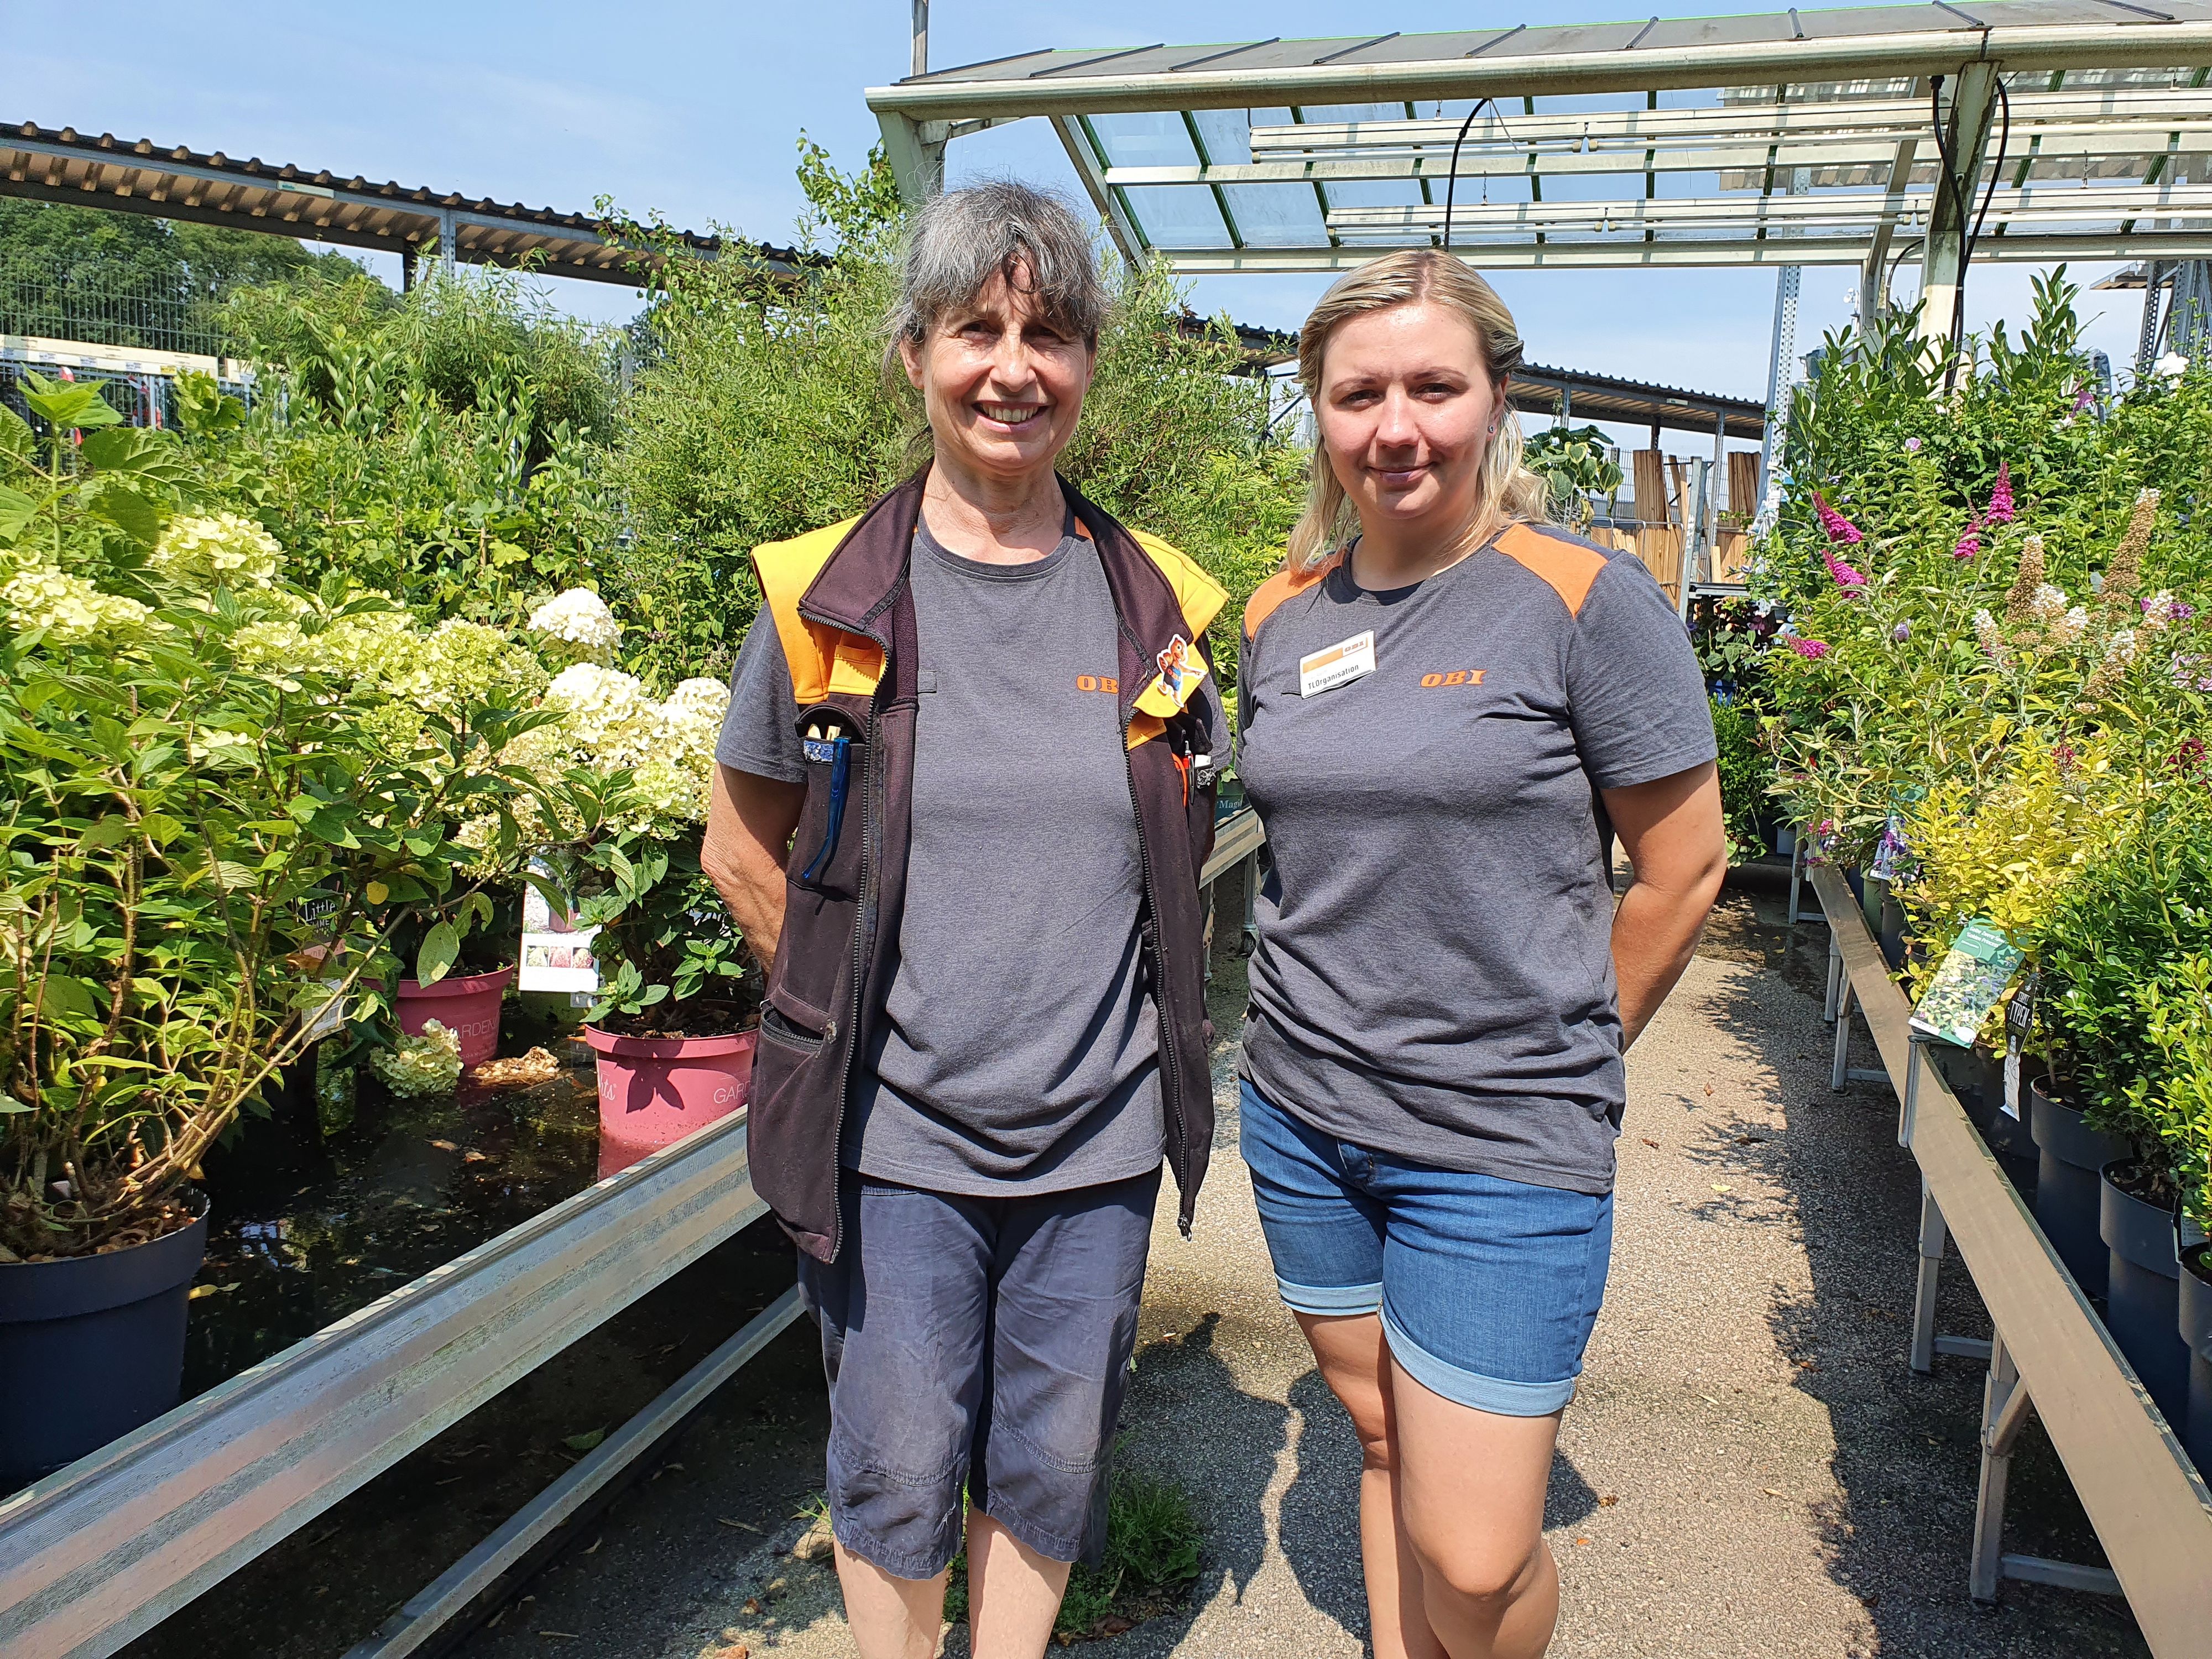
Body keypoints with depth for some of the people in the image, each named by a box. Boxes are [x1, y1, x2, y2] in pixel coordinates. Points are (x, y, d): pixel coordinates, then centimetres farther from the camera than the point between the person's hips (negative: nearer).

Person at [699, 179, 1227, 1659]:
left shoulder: (1160, 606, 0)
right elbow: (743, 849, 4)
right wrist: (854, 1002, 0)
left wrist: (1088, 989, 6)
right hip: (895, 1139, -1)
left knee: (1051, 1467, 17)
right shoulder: (823, 596, -6)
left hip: (1098, 1141, 2)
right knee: (899, 1476, 13)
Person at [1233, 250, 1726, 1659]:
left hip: (1503, 1146, -4)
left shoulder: (1584, 596, -11)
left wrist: (1562, 1054, 3)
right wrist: (1337, 1022, 12)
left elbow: (1685, 867, -5)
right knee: (1385, 1444, 20)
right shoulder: (1283, 616, 4)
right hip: (1300, 1116, 5)